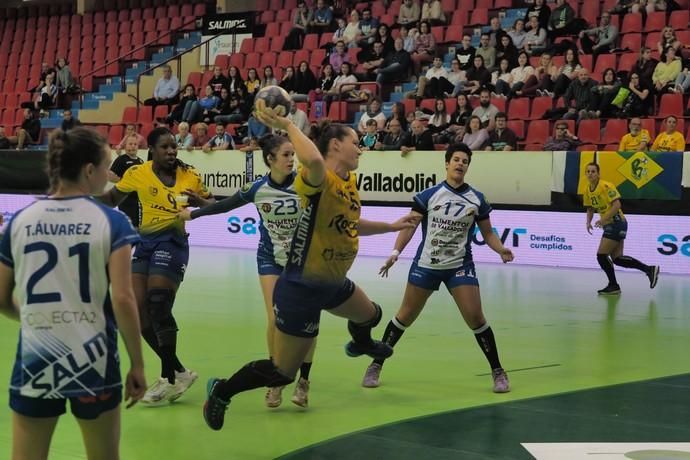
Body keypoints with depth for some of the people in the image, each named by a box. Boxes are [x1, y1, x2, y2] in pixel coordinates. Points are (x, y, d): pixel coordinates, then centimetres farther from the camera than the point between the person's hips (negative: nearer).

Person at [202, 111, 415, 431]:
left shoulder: (350, 182, 5)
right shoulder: (318, 179, -23)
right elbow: (313, 160, -50)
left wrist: (391, 227, 27)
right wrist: (287, 125, -36)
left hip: (333, 283, 9)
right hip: (301, 287, -9)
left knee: (370, 315, 36)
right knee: (282, 373, -1)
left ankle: (361, 345, 71)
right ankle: (220, 392, 21)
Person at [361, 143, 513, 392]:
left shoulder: (477, 199, -1)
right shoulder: (429, 195, -5)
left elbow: (488, 233, 4)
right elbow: (409, 225, -4)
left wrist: (501, 250, -15)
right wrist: (395, 252, -15)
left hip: (460, 266, 0)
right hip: (425, 265, 0)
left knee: (475, 318, -10)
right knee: (405, 316, 7)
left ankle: (498, 372, 6)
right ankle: (376, 365, 21)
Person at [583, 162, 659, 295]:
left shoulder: (606, 186, -16)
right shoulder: (587, 191, 7)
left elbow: (617, 205, -23)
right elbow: (590, 209, 19)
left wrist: (604, 219, -28)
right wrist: (588, 222, 2)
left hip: (616, 223, -8)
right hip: (609, 225, 8)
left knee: (601, 255, -10)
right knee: (617, 258, 5)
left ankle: (613, 286, 4)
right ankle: (649, 269, 14)